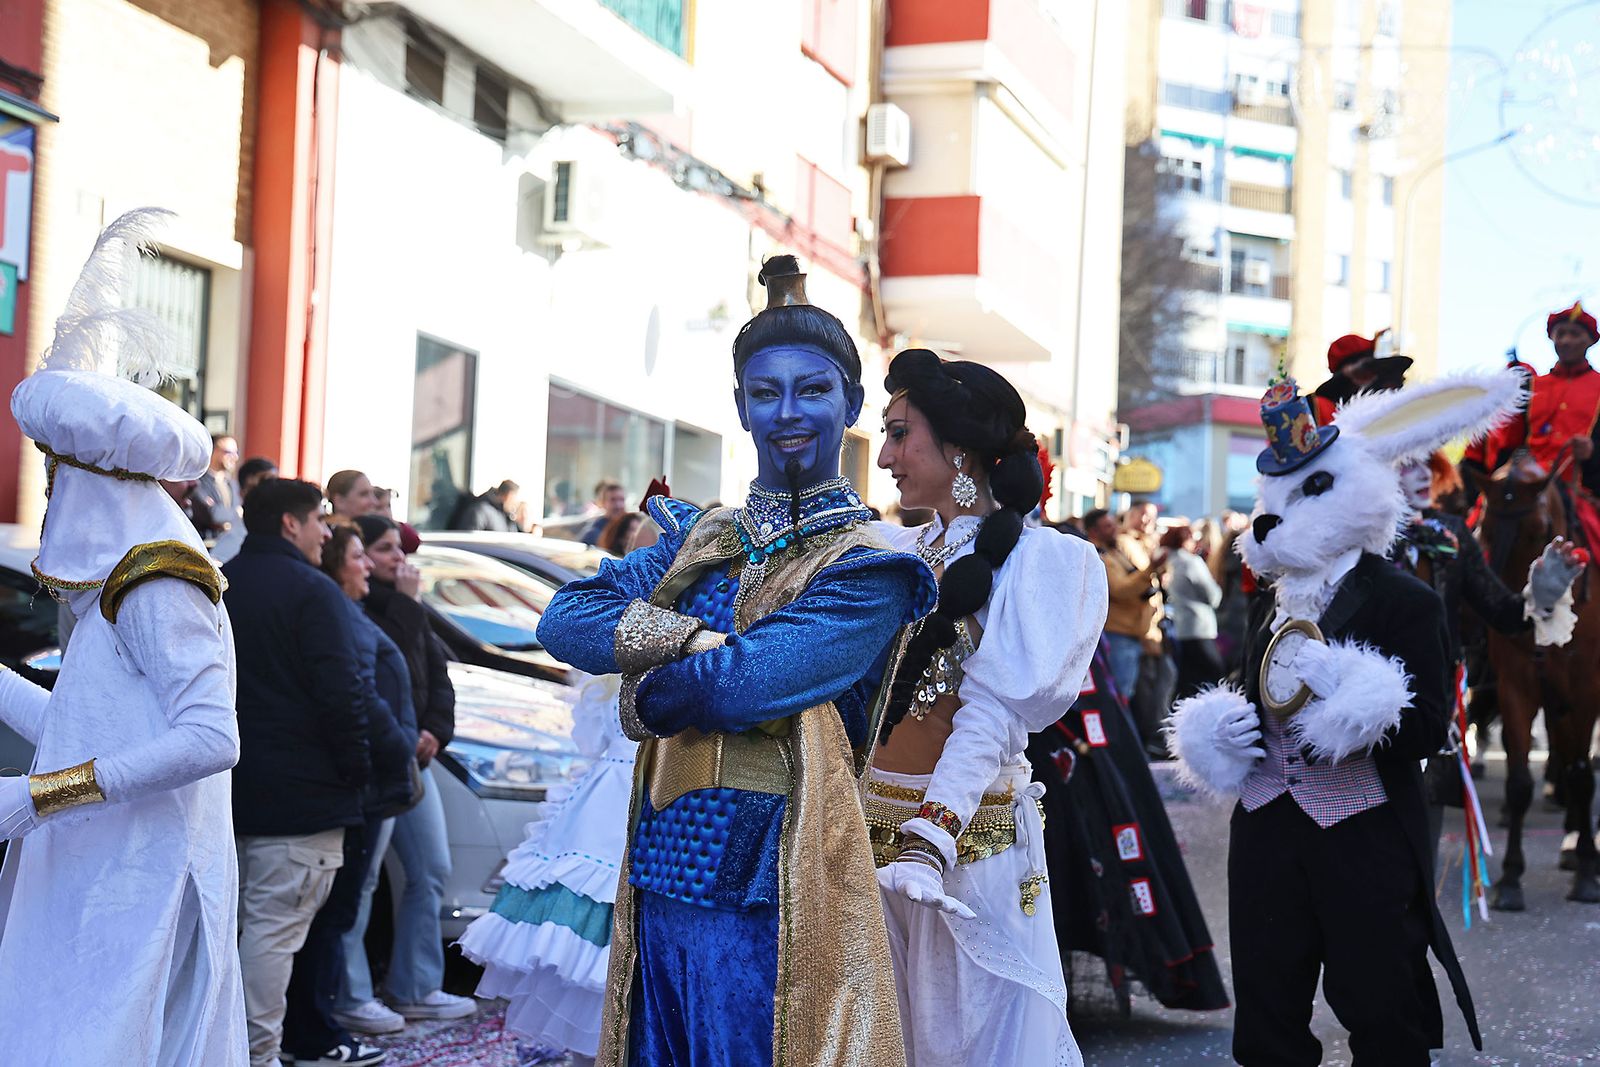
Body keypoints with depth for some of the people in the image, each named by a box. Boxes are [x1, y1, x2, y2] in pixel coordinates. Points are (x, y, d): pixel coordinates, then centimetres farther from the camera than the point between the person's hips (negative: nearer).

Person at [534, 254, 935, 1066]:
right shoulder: (702, 540, 12)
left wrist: (644, 690, -2)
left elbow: (741, 684, -20)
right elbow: (564, 620, 0)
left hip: (765, 902, -6)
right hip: (660, 882, 6)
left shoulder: (867, 569, -8)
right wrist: (690, 638, -15)